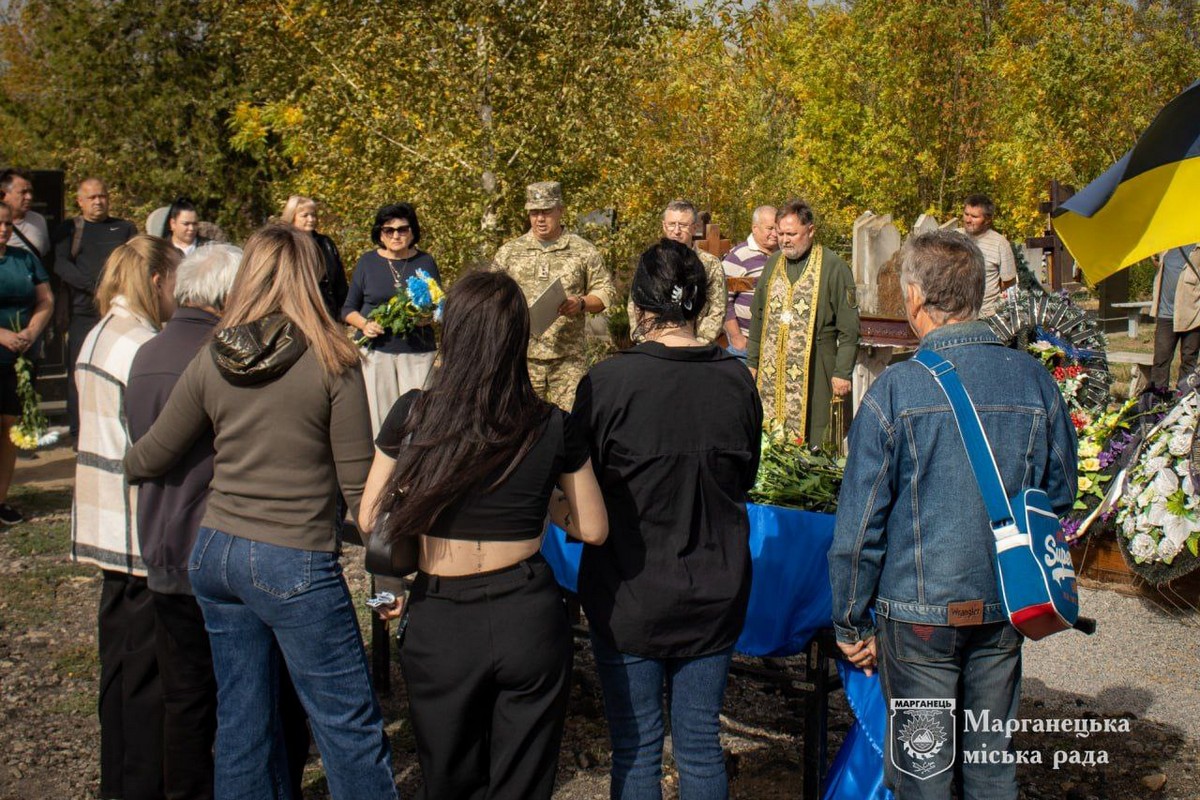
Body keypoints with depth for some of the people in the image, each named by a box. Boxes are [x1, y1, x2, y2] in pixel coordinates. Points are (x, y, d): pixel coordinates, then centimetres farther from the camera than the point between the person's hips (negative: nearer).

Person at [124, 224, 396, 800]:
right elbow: (358, 484, -9)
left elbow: (152, 458, 12)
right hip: (296, 564, -5)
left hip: (214, 553, 5)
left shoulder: (212, 360, 2)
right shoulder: (331, 363, -10)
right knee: (349, 727, 6)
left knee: (241, 720, 17)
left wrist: (120, 465, 35)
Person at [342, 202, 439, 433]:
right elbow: (348, 309, 12)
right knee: (379, 414, -4)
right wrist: (364, 324, -9)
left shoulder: (425, 262, 9)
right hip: (376, 350, 0)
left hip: (417, 352, 0)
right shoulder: (368, 262, 8)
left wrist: (427, 318, -9)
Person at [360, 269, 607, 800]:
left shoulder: (412, 414, -9)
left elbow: (369, 519, -1)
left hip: (440, 621, 0)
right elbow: (593, 530, 1)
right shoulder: (552, 428, -7)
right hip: (530, 618, 0)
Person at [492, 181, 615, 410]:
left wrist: (582, 303, -11)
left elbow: (605, 291, 8)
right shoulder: (509, 252, 10)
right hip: (523, 355, 1)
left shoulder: (584, 251, 6)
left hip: (569, 357, -1)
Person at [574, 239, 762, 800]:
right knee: (701, 742, 16)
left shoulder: (607, 381, -17)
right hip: (713, 592, 3)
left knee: (635, 747, 12)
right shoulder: (737, 381, -7)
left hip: (628, 594, -3)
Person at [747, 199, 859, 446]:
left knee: (812, 441, -5)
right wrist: (752, 362, 16)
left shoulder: (834, 267, -4)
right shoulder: (773, 263, 12)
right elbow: (758, 317, 19)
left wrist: (842, 372, -9)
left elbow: (849, 328, -5)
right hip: (770, 372, 5)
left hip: (814, 372, -4)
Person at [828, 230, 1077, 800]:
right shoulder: (1035, 382, -4)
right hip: (1005, 609, 4)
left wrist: (850, 623, -1)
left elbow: (860, 523, -11)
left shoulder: (896, 390, -15)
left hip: (920, 611, -3)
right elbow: (1060, 496, 9)